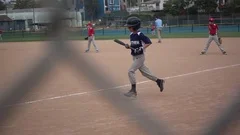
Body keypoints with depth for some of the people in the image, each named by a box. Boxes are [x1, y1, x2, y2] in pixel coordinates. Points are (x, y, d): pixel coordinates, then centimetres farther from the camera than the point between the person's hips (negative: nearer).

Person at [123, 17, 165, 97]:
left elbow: (149, 42, -17)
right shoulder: (131, 35, 7)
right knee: (144, 71, 15)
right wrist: (128, 47, -3)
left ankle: (133, 90, -6)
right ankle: (158, 81, 27)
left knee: (131, 71, -12)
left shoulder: (140, 35, -18)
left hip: (140, 56, -9)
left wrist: (142, 48, -27)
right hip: (135, 57, 9)